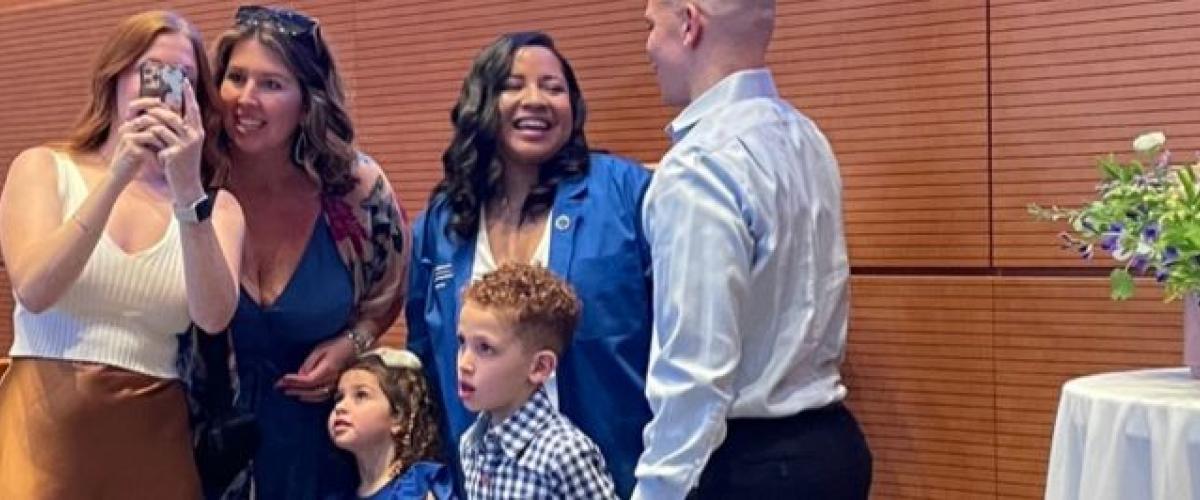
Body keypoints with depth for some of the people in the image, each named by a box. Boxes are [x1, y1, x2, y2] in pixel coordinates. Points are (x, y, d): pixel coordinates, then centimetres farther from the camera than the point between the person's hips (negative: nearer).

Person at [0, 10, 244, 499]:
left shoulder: (214, 205, 3)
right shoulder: (43, 168, 2)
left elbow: (214, 316, -14)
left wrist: (189, 192, -24)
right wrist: (117, 176, -20)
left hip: (151, 435, 2)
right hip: (46, 423, -1)